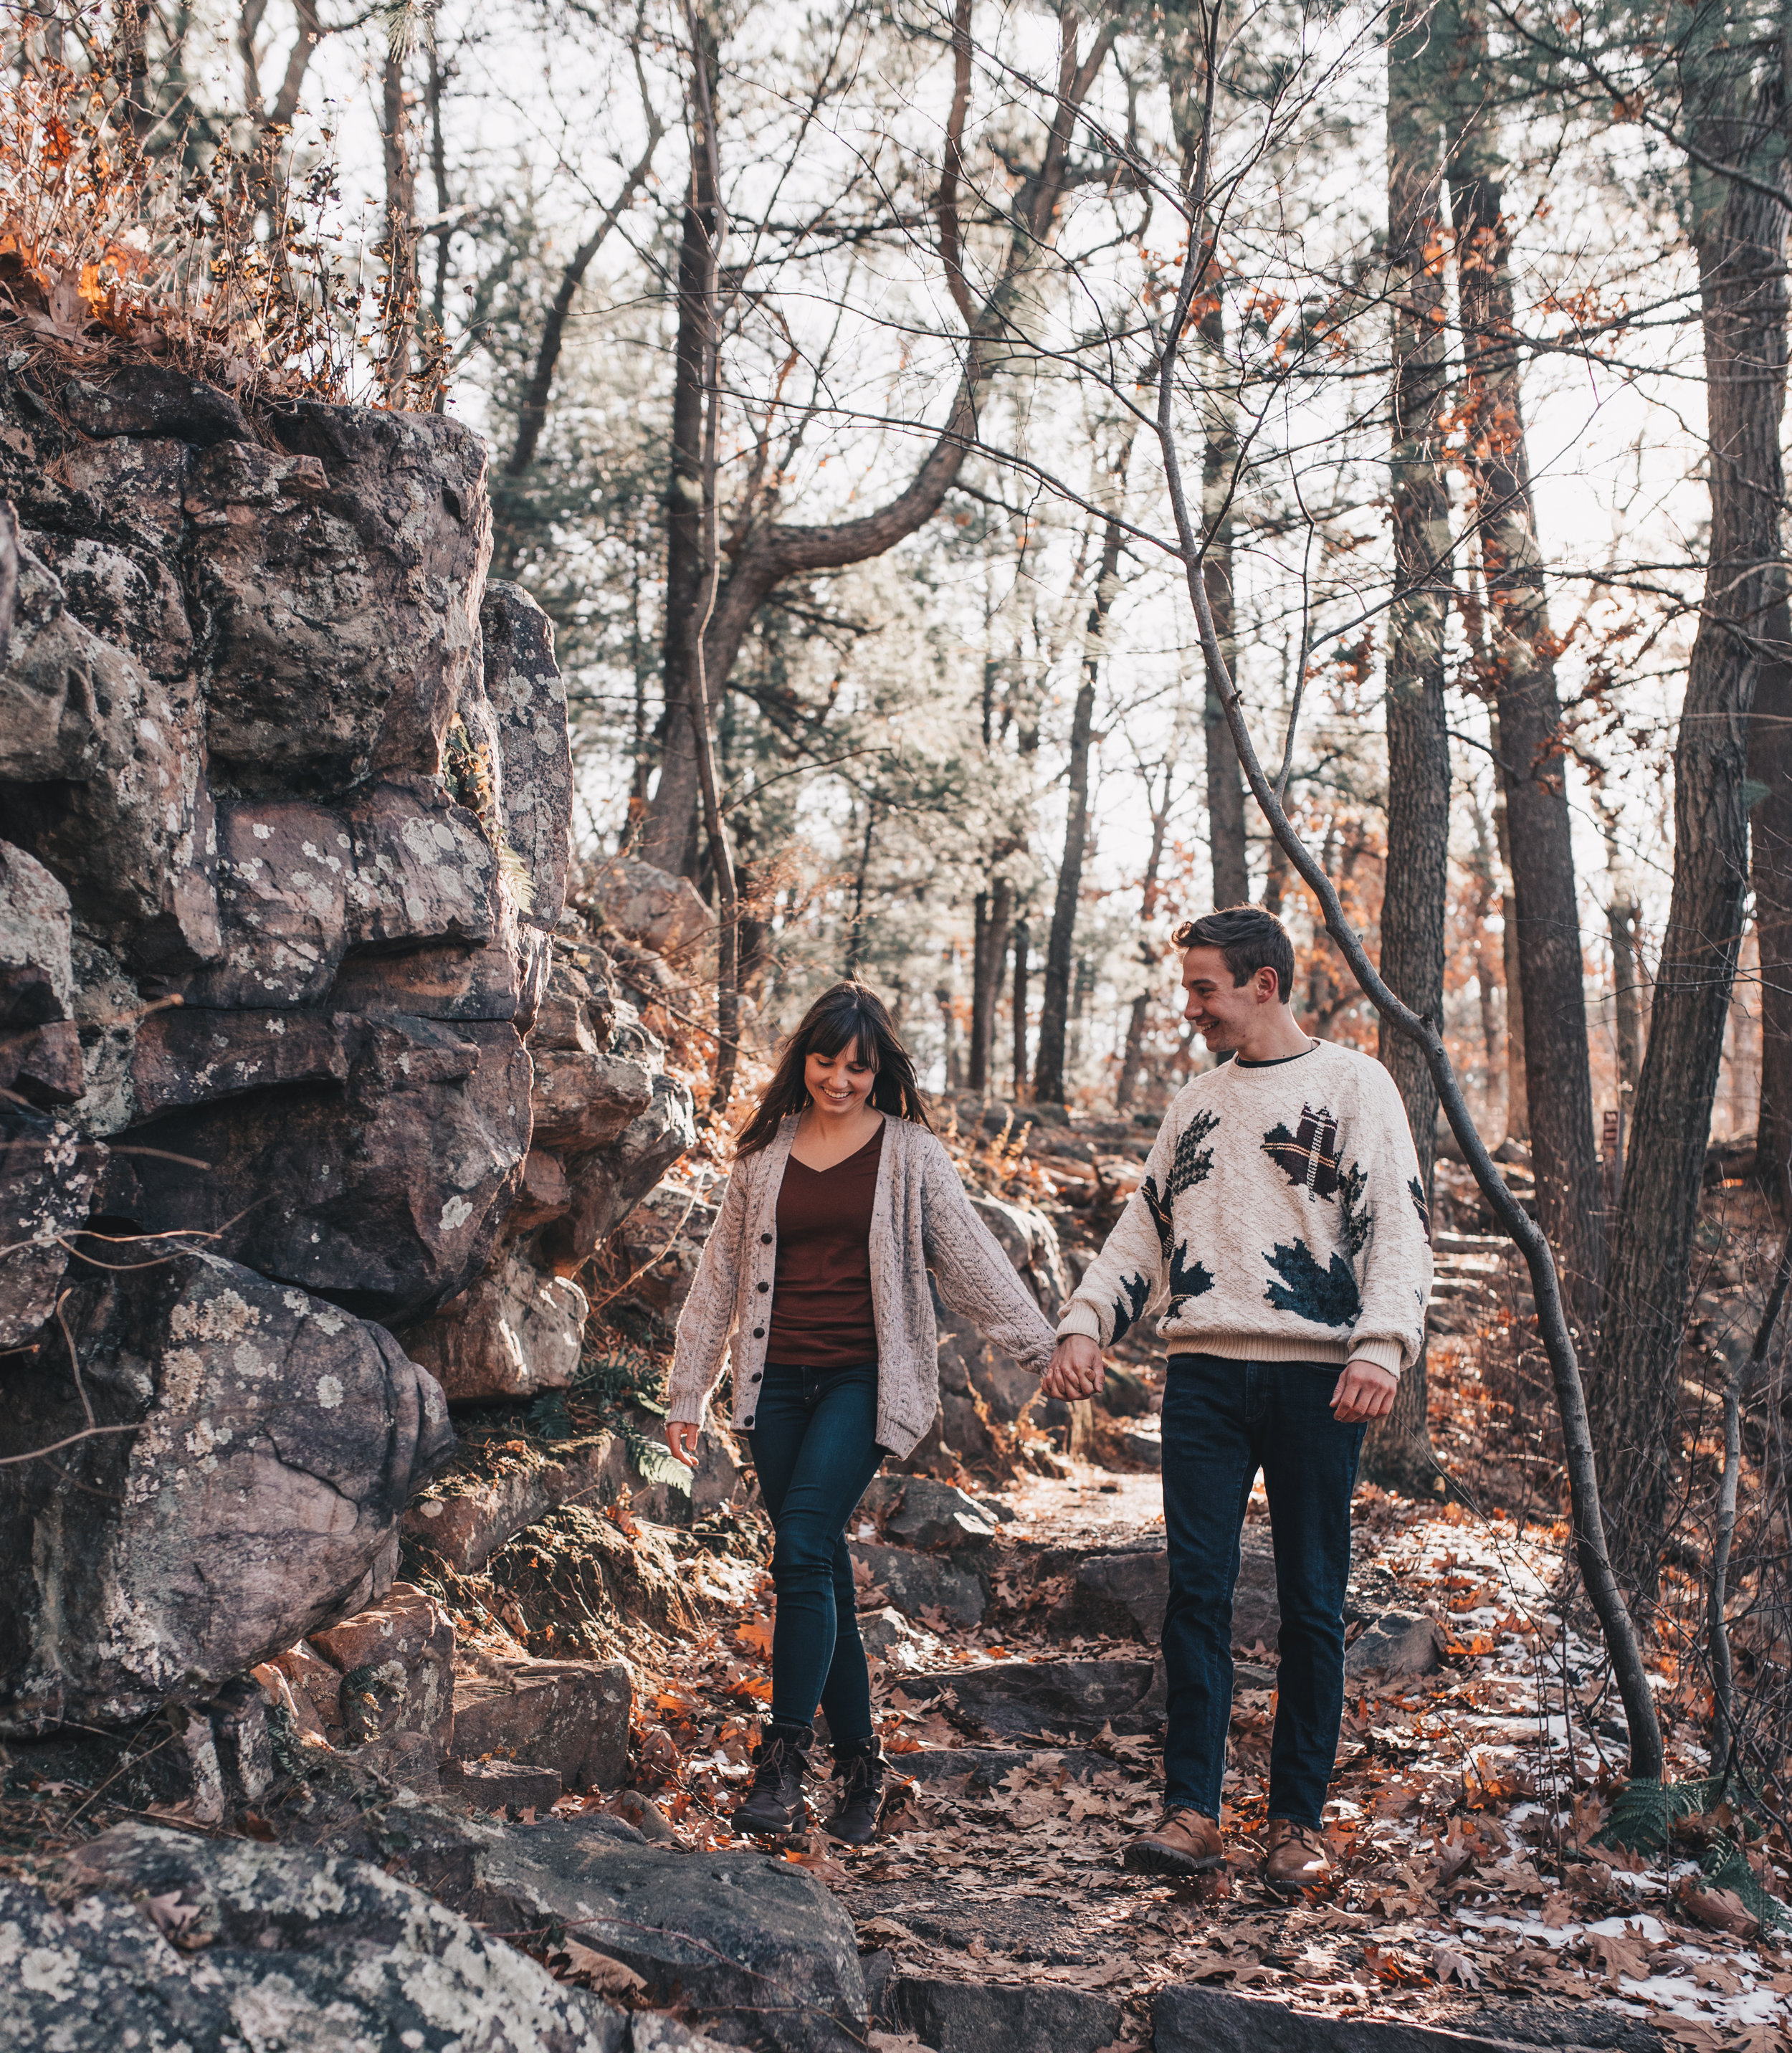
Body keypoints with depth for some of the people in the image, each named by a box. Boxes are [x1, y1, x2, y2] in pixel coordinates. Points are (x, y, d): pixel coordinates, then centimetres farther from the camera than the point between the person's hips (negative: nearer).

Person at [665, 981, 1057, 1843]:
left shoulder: (908, 1152, 3)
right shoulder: (764, 1151, 11)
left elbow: (971, 1257, 3)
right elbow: (721, 1274, 15)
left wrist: (1043, 1350, -2)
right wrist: (688, 1392, 15)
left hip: (863, 1377, -3)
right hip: (778, 1379, 3)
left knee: (802, 1548, -19)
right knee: (823, 1573, 4)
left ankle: (783, 1763, -18)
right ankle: (859, 1764, 14)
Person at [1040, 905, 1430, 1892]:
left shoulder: (1353, 1085, 4)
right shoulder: (1195, 1103, 20)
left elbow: (1398, 1227, -4)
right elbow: (1143, 1229, 20)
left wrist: (1381, 1347, -19)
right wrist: (1085, 1323, 4)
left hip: (1313, 1375, -4)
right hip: (1204, 1373, 4)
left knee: (1312, 1603, 3)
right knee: (1196, 1589, -2)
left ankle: (1297, 1821, 11)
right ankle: (1191, 1810, 3)